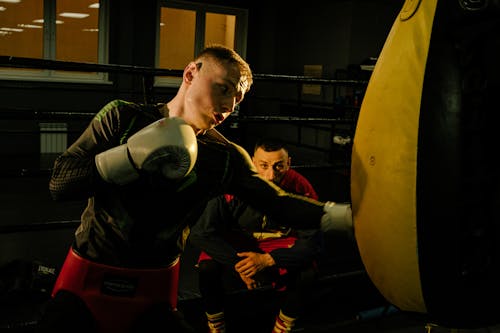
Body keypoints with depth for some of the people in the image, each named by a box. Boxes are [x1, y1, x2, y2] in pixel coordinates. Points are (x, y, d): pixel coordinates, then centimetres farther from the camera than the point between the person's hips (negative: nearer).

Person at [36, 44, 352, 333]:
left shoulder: (226, 158, -6)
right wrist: (131, 155, -26)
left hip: (155, 290, 1)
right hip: (89, 276, 0)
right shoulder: (123, 117, -9)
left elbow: (278, 202, -7)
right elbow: (59, 184, -13)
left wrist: (341, 214, -21)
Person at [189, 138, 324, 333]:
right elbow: (200, 234, -27)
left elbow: (313, 241, -21)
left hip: (281, 243, 1)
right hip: (237, 241, 0)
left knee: (307, 274, -27)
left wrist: (267, 260, -31)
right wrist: (238, 264, -32)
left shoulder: (300, 189, -25)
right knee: (208, 267, -28)